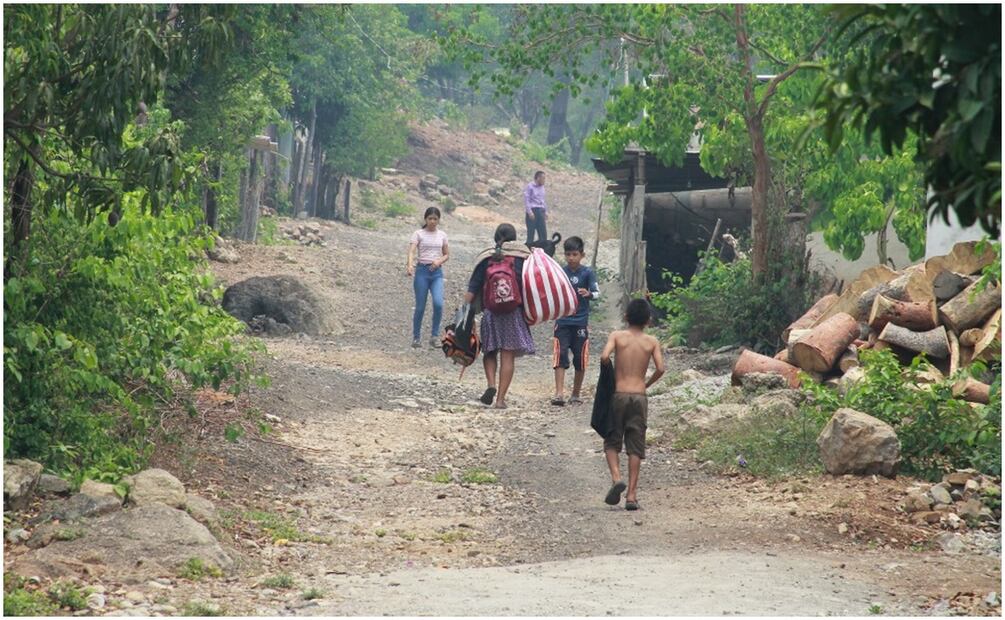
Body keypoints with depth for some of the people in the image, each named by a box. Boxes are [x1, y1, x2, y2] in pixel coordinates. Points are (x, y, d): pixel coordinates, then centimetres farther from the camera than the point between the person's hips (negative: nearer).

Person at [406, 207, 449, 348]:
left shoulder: (442, 235, 10)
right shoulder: (418, 234, -1)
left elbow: (447, 254, 16)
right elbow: (411, 251, -13)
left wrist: (439, 261, -7)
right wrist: (409, 264, -33)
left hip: (437, 273, 2)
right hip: (422, 271, -2)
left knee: (438, 303, -16)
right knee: (420, 307, 0)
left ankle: (434, 336, -4)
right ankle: (416, 337, 15)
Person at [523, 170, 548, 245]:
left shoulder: (541, 187, 17)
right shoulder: (530, 186, -6)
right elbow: (526, 199, -10)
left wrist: (545, 211, 18)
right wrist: (529, 212, -18)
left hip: (540, 211, 7)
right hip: (532, 211, -7)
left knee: (543, 233, 3)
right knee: (531, 232, -5)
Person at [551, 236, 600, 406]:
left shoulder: (587, 273, -4)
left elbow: (597, 293, -14)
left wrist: (589, 294, -33)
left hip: (581, 323, -1)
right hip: (562, 321, 1)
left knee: (580, 359, 5)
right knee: (560, 356, -10)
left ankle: (576, 395, 17)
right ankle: (559, 394, -16)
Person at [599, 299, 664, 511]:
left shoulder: (617, 336, 0)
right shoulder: (652, 342, 3)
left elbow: (604, 356, -16)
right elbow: (660, 368, -6)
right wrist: (647, 383, 11)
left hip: (619, 395, -1)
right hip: (640, 396, 1)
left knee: (612, 441, 12)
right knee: (635, 446, 5)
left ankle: (616, 477, -13)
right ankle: (631, 495, 1)